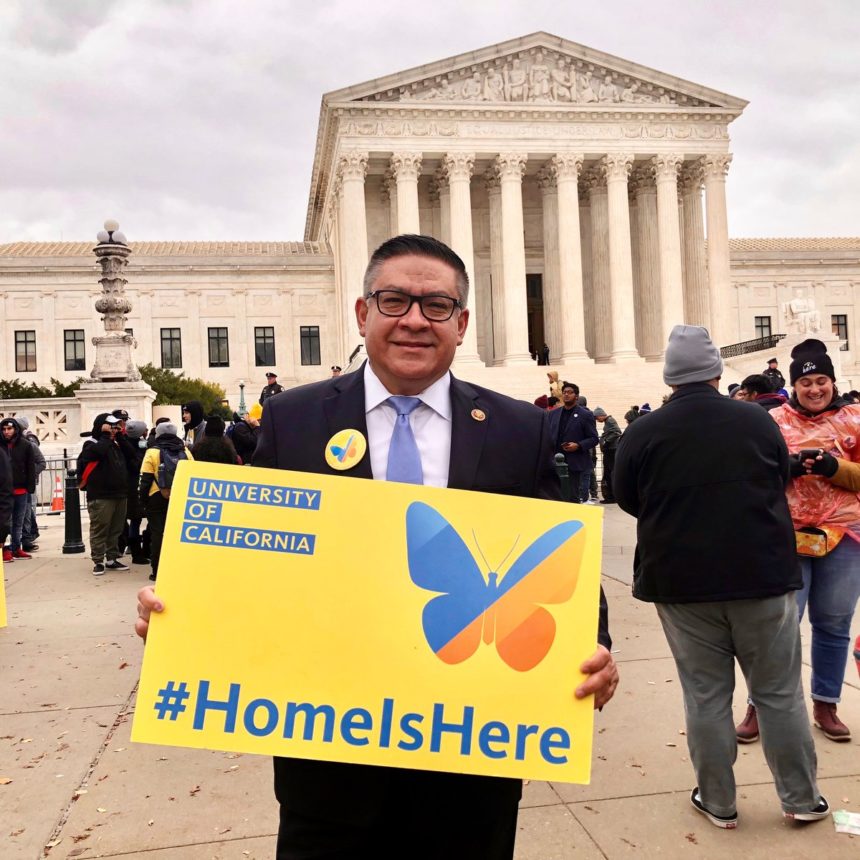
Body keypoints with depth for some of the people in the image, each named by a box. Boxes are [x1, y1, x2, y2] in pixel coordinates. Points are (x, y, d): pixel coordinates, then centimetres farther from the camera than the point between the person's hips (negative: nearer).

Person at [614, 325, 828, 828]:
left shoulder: (642, 434, -9)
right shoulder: (759, 421, -4)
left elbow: (628, 501, 6)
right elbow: (782, 483, 13)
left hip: (681, 581, -1)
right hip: (764, 576, 1)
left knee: (706, 695, 10)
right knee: (780, 692, 13)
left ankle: (718, 802, 21)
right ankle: (802, 799, 25)